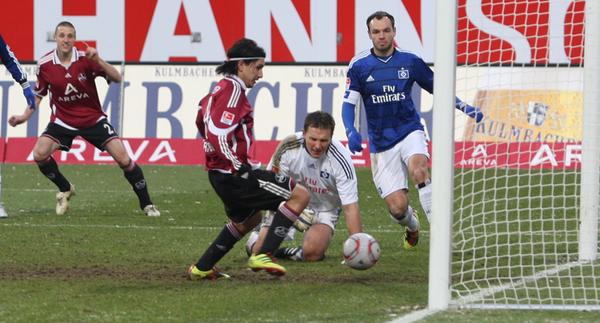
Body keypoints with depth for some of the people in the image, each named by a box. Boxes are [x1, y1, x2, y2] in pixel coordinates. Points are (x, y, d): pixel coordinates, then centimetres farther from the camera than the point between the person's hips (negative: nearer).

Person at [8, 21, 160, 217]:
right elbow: (39, 94, 9)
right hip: (63, 119, 2)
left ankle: (147, 204, 2)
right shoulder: (44, 65, -8)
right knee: (39, 154, -19)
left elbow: (117, 78, -18)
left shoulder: (85, 59, -14)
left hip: (93, 118, -2)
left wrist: (98, 61, -32)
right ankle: (65, 189, 10)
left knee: (122, 158, -13)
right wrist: (25, 116, -2)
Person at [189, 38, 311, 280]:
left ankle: (202, 268, 32)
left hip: (219, 173, 11)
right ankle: (263, 256, -12)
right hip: (233, 174, -11)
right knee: (299, 195, -11)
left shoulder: (221, 88, 16)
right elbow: (218, 135, -25)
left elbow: (203, 123, 28)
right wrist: (238, 166, -19)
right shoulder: (233, 90, -15)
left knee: (247, 219, 33)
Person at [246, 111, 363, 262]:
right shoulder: (288, 147, -24)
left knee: (313, 252, -28)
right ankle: (254, 240, 28)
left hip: (324, 208, -2)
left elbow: (350, 207, -27)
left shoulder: (340, 159, -28)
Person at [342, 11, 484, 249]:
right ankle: (412, 226, 30)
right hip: (381, 144, 0)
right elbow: (348, 103, -2)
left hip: (410, 132, 0)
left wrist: (466, 108, 0)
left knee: (418, 169, -35)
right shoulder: (359, 66, -2)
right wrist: (351, 132, -21)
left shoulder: (410, 61, 1)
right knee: (397, 208, -8)